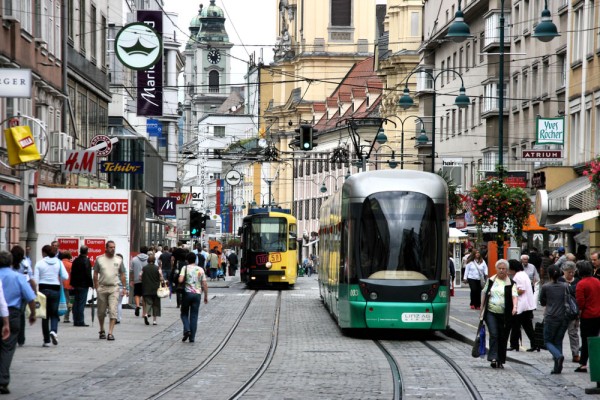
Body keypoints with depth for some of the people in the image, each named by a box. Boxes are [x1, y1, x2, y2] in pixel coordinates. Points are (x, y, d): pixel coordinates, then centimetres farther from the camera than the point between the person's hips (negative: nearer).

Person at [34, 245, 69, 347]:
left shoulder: (39, 263, -3)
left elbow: (35, 280, -6)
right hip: (55, 289, 1)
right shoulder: (58, 262, 0)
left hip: (43, 289, -1)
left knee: (45, 315, 7)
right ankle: (54, 331, -19)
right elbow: (65, 277, -4)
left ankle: (46, 340, 6)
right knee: (54, 314, 10)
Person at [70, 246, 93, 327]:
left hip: (76, 284, 7)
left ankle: (75, 321, 13)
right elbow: (88, 274, -15)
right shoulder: (86, 261, -12)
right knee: (81, 303, -6)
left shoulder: (75, 260, 9)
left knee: (76, 303, 10)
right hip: (84, 285, -7)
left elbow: (72, 273, 14)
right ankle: (80, 321, -7)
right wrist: (91, 284, -7)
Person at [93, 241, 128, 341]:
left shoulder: (119, 260, 7)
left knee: (113, 311, -11)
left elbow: (122, 275, 12)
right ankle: (102, 330, 28)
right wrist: (96, 288, -2)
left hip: (114, 288, 0)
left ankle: (110, 333, -12)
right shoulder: (99, 259, 4)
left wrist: (125, 288, 6)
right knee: (101, 311, 9)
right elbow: (95, 275, 6)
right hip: (102, 288, 0)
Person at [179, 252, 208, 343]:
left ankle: (187, 330, -11)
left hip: (187, 293, -2)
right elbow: (204, 284, 6)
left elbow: (180, 280, -17)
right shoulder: (200, 269, 6)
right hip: (197, 294, 2)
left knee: (184, 314, 13)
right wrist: (206, 296, 13)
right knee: (194, 316, 6)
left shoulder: (185, 268, -3)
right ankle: (192, 337, 5)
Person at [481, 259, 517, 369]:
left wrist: (514, 307, -30)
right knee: (493, 334, -13)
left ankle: (500, 361, 13)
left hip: (505, 315, -1)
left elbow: (514, 296, -12)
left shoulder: (511, 283, 1)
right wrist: (482, 307, 13)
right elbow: (484, 293, 17)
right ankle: (493, 358, -16)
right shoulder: (491, 280, 10)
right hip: (491, 312, 1)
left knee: (503, 338, 3)